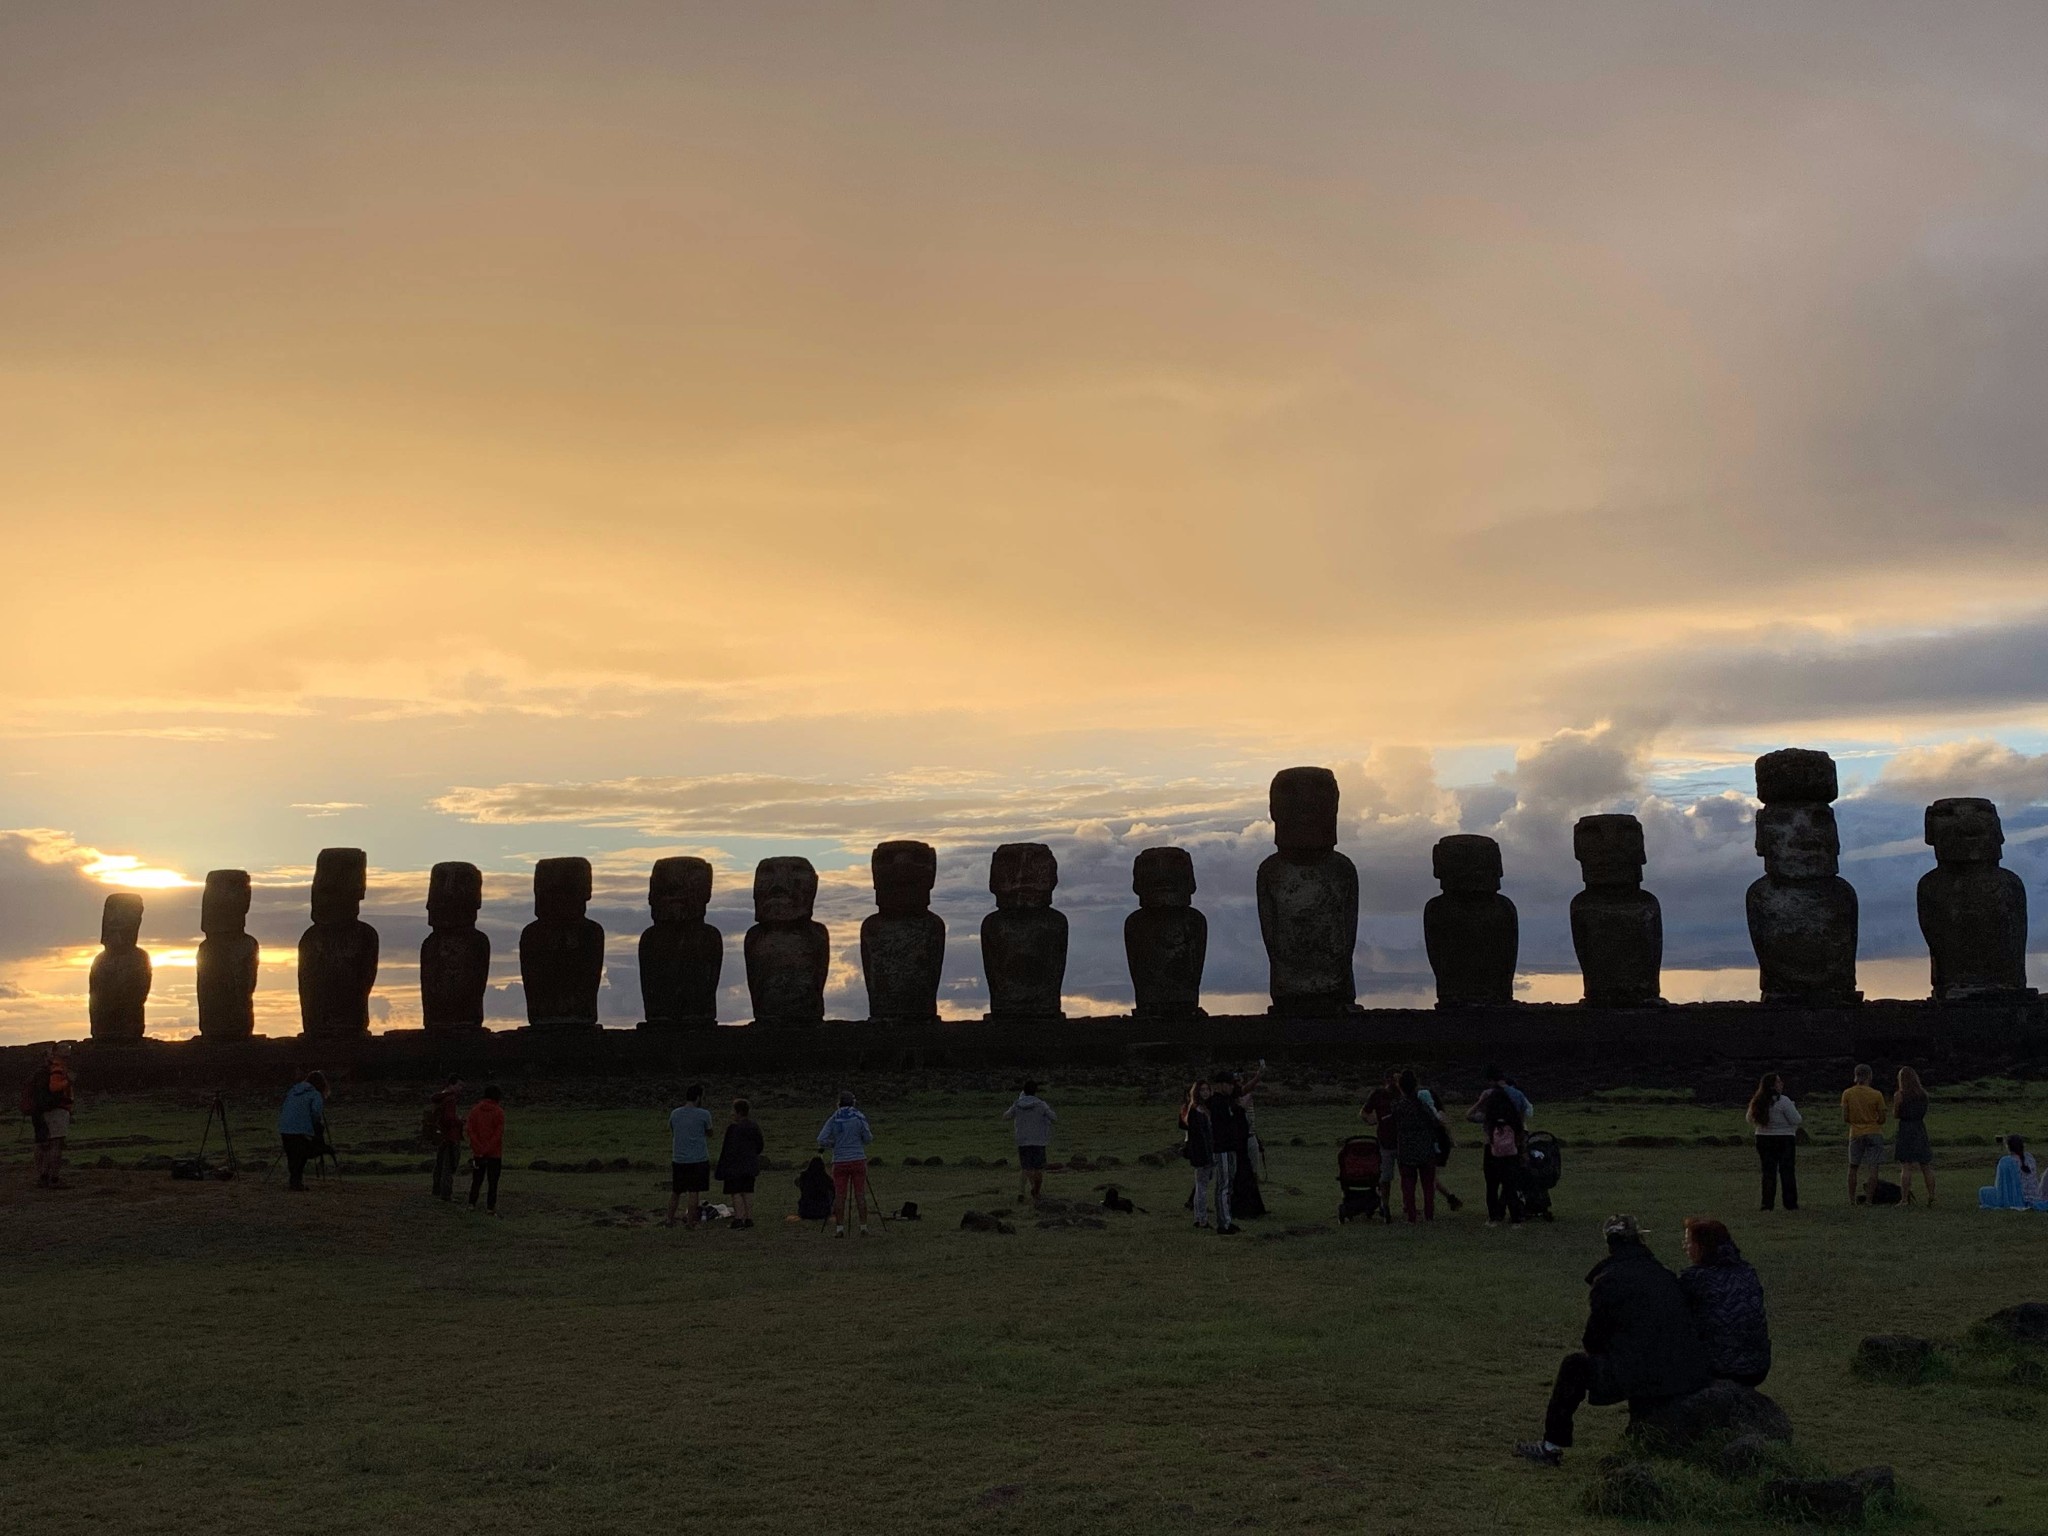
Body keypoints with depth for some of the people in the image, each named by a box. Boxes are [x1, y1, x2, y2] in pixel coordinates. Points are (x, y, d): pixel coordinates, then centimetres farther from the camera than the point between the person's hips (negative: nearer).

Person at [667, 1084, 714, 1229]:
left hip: (678, 1159, 4)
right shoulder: (703, 1114, -9)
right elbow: (709, 1133, 7)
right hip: (698, 1160, -4)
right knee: (694, 1192, 1)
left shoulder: (674, 1114, 3)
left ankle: (670, 1220, 24)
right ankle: (690, 1223, 2)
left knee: (675, 1192, 17)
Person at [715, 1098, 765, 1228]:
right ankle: (749, 1218, 10)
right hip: (751, 1166, 7)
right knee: (748, 1192, 11)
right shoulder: (754, 1127, 5)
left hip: (735, 1165, -7)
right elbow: (760, 1146, 13)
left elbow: (728, 1149, -16)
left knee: (736, 1193, -2)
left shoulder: (733, 1128, -15)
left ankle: (738, 1219, -6)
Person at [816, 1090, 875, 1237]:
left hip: (839, 1162, 1)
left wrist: (835, 1143, 12)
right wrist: (870, 1133, 21)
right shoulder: (859, 1118, -2)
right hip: (858, 1160, -1)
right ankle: (863, 1227, 0)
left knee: (839, 1196, 2)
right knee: (860, 1195, 1)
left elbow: (821, 1140, -4)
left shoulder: (833, 1120, 2)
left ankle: (839, 1228, -2)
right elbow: (868, 1139, 0)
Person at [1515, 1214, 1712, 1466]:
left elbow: (1593, 1340, 3)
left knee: (1575, 1365, 16)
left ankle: (1551, 1446, 20)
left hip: (1642, 1379, -6)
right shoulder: (1665, 1275, 14)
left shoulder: (1608, 1280, -3)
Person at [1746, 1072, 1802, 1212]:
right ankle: (1790, 1203, 6)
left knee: (1768, 1171, 8)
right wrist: (1794, 1108, 5)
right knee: (1787, 1171, 4)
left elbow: (1750, 1119, 15)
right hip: (1784, 1139, -5)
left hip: (1763, 1139, 5)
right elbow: (1796, 1120, -13)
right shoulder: (1783, 1101, -16)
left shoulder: (1757, 1102, 3)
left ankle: (1767, 1203, 4)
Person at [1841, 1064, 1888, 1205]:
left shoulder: (1847, 1093, -4)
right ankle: (1868, 1199, -7)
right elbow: (1882, 1119, -4)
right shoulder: (1877, 1095, -8)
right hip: (1874, 1133, -2)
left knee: (1853, 1167, 15)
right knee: (1874, 1168, 0)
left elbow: (1845, 1117, -4)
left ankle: (1852, 1199, 13)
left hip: (1856, 1134, 2)